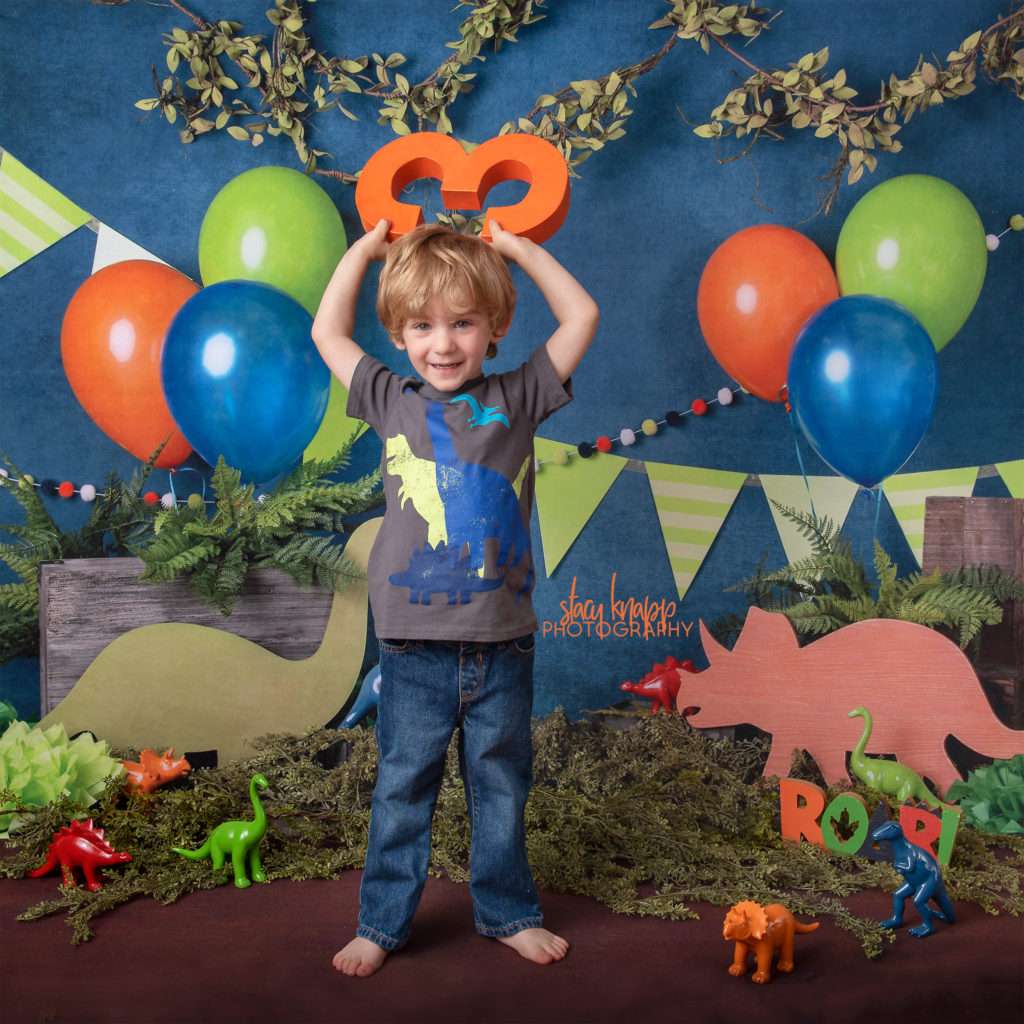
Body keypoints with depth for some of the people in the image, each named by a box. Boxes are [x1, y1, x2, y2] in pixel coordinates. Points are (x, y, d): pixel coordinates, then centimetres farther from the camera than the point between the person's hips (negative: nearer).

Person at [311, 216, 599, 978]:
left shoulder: (516, 399, 2)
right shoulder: (393, 404, 4)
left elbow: (582, 317, 3)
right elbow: (327, 332, 12)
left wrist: (516, 245, 5)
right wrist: (367, 247, 12)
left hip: (503, 643, 1)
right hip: (416, 645, 0)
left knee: (502, 786, 16)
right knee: (402, 788, 12)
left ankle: (508, 913, 33)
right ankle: (383, 923, 27)